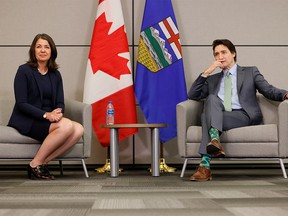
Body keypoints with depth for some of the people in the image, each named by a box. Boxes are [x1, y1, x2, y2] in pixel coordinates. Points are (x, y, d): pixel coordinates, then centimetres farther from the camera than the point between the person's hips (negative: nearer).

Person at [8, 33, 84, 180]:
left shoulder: (55, 75, 14)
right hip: (26, 121, -6)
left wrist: (58, 112, -17)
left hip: (49, 119, 6)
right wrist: (45, 114, -24)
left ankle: (43, 163, -15)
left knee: (79, 129, -21)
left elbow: (60, 102, 8)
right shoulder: (24, 70, -3)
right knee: (67, 125, -30)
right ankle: (35, 165, -17)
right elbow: (21, 103, -11)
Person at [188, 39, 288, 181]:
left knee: (207, 116, -29)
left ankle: (205, 164, -44)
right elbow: (192, 95, 15)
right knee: (212, 98, -30)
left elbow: (269, 91, 8)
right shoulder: (213, 79, 28)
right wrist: (207, 72, 7)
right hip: (217, 117, 3)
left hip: (244, 116, -2)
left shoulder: (250, 72, 21)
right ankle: (214, 141, -49)